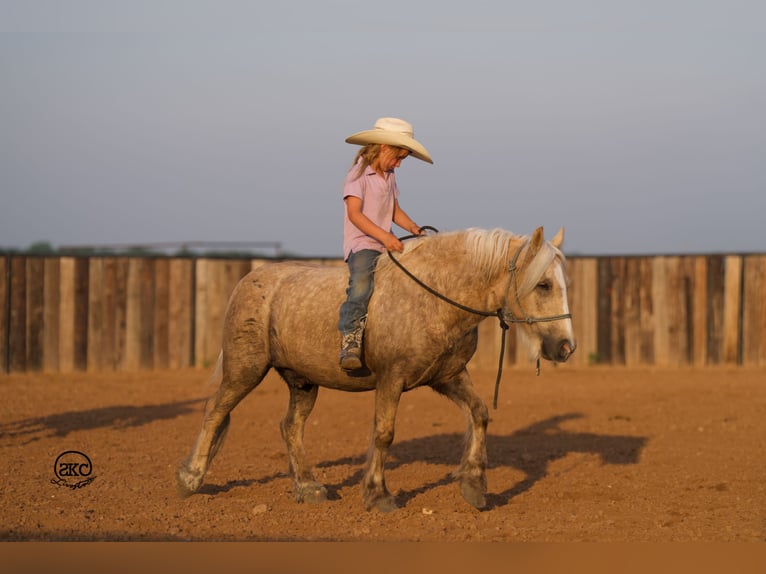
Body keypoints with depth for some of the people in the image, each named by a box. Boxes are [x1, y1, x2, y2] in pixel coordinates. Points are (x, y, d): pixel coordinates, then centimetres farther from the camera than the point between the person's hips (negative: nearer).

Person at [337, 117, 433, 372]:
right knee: (360, 288, -33)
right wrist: (384, 236, -29)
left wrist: (412, 227, 0)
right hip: (361, 245, -9)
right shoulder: (358, 174, -7)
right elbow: (354, 214, -18)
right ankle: (350, 345, -37)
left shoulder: (389, 176, 18)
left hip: (387, 245, 9)